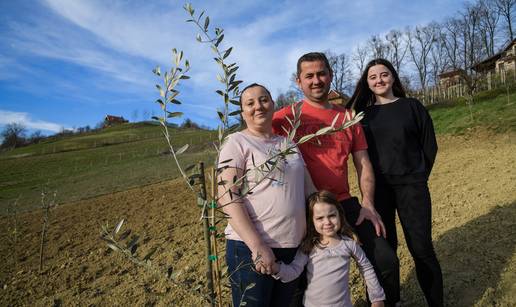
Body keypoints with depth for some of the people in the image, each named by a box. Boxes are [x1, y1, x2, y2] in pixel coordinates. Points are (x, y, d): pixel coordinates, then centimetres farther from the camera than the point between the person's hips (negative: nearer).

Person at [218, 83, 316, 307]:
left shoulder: (289, 143, 13)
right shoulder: (237, 142, -4)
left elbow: (309, 189, 17)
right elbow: (228, 197, -14)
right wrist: (257, 246, -20)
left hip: (294, 246, 6)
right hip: (251, 247, -5)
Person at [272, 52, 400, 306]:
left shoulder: (347, 117, 10)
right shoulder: (286, 118, -4)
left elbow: (363, 164, 11)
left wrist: (368, 204, 1)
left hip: (344, 202, 4)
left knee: (386, 260, 2)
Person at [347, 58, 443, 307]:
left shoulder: (412, 106, 4)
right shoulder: (363, 114, 7)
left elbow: (429, 146, 5)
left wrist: (418, 177, 5)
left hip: (411, 186, -1)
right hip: (378, 189, 2)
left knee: (421, 248, 0)